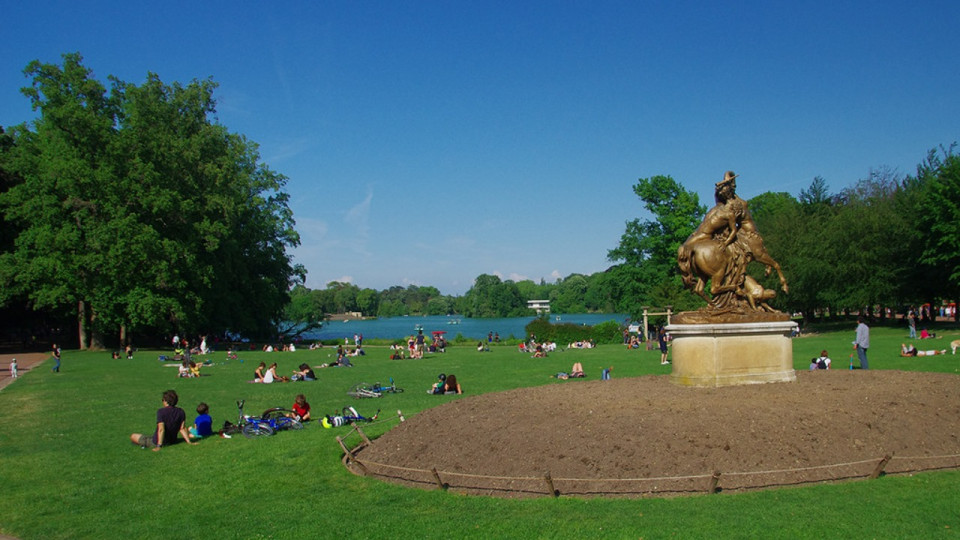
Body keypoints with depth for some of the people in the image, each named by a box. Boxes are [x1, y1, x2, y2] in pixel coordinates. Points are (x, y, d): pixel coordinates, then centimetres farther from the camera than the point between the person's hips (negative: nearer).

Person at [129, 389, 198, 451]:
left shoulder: (161, 411, -21)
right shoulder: (181, 412, -7)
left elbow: (161, 429, -28)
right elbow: (182, 428, -7)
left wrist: (159, 446, -29)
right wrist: (189, 441, -2)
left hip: (156, 443, -6)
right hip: (172, 441, 6)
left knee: (133, 436, 7)